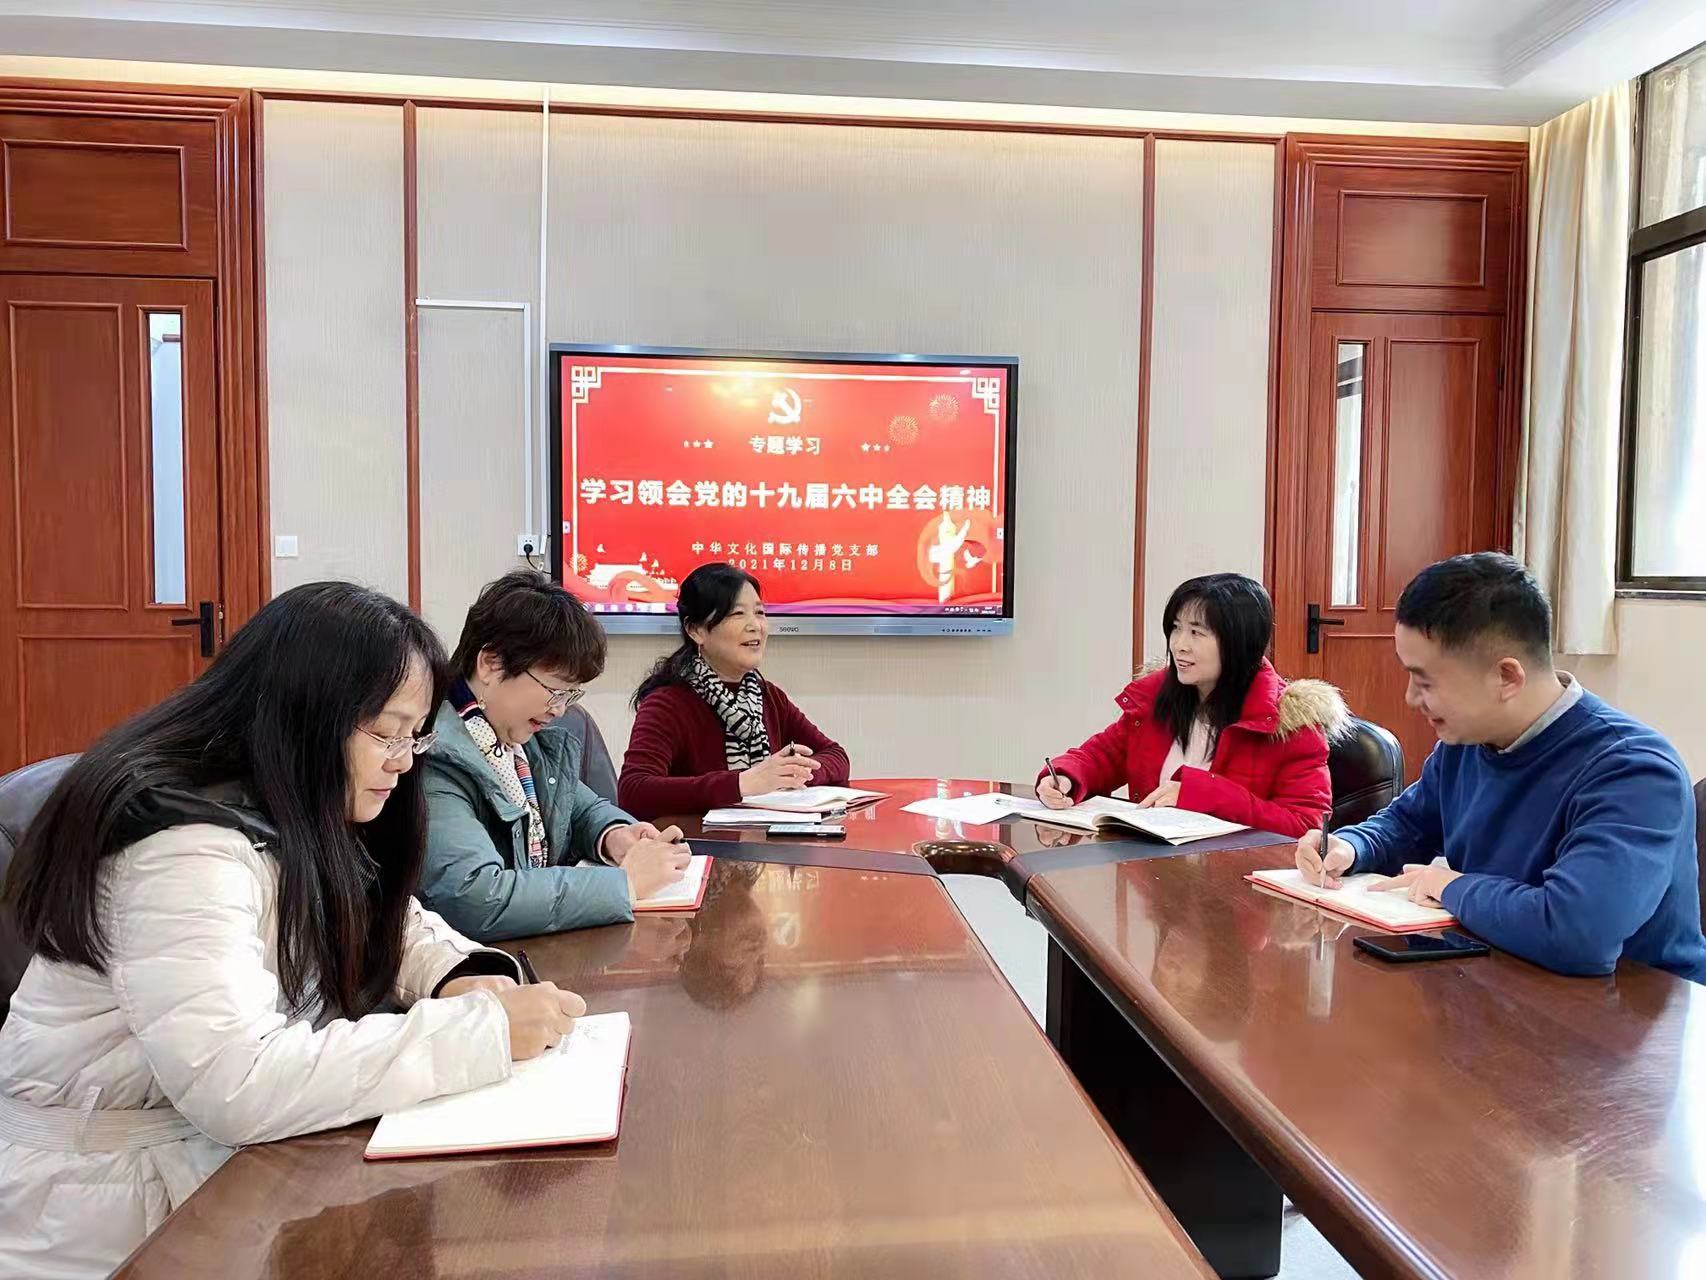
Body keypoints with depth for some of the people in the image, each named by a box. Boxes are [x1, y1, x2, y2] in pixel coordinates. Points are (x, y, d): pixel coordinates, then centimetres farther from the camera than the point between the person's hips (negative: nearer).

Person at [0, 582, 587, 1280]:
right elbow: (236, 1086, -37)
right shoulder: (187, 848, -27)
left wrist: (463, 976, -11)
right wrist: (483, 1029, -34)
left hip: (230, 1150, 8)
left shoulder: (297, 820, 2)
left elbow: (381, 922, 12)